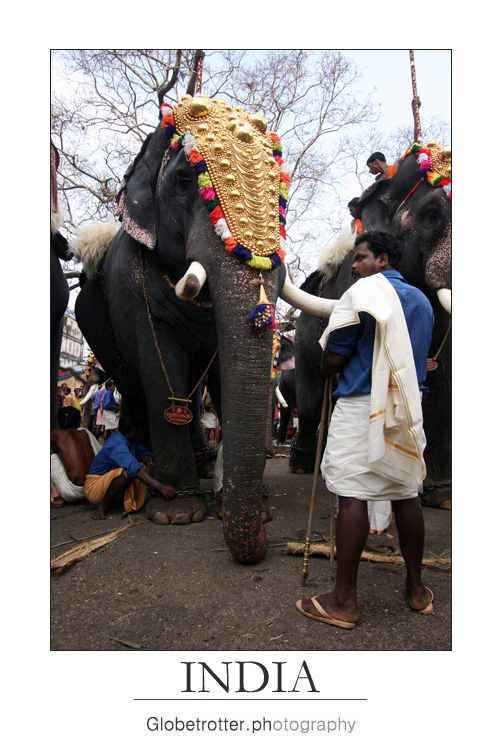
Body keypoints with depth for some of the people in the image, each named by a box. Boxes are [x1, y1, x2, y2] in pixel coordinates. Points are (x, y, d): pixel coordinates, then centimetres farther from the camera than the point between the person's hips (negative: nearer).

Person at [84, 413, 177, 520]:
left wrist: (149, 464, -21)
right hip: (94, 488, -9)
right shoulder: (118, 446, -28)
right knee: (126, 473, -36)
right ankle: (103, 505, -15)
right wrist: (160, 487, -52)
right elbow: (134, 468, -43)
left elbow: (143, 452, 5)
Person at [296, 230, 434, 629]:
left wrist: (326, 369, 13)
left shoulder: (362, 292, -5)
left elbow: (332, 360, -9)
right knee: (406, 495, 13)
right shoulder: (422, 300, 17)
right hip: (408, 409, 7)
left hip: (362, 405, -7)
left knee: (353, 496, -5)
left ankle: (344, 600, 1)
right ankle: (417, 588, 24)